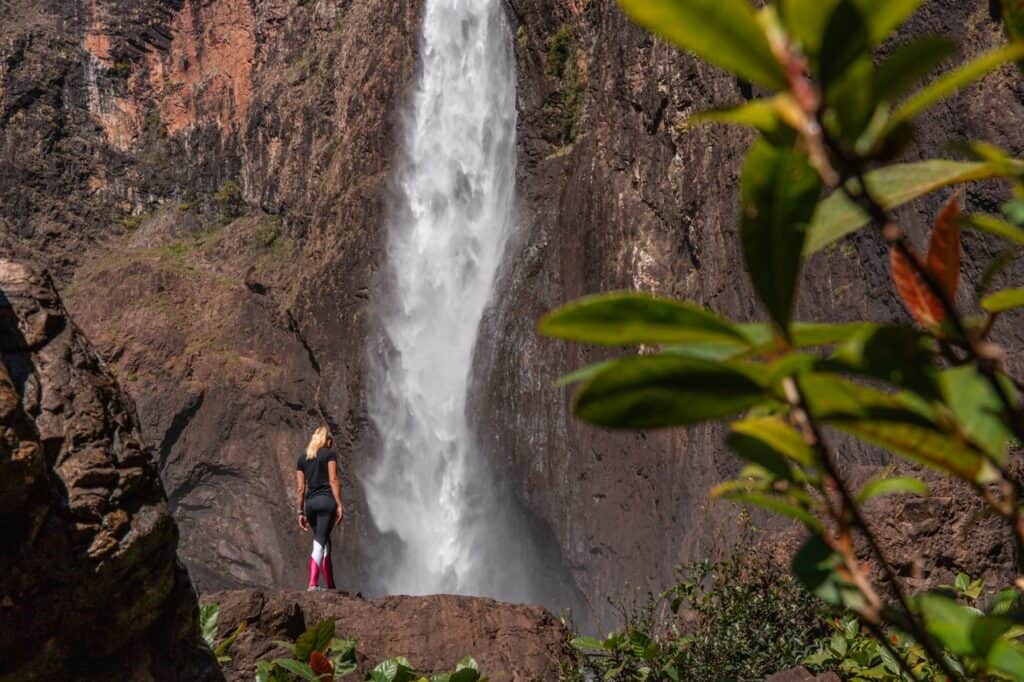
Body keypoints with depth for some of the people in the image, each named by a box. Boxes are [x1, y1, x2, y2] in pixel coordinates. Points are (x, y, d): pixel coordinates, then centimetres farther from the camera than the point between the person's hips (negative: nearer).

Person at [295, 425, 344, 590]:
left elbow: (300, 488, 12)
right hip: (326, 500, -5)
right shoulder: (329, 454, 3)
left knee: (324, 543, 13)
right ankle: (312, 583, -20)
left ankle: (331, 586, 13)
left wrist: (301, 512, 14)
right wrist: (339, 505, -7)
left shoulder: (302, 459, 15)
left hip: (310, 502, 5)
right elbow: (333, 480, -7)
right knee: (320, 543, -9)